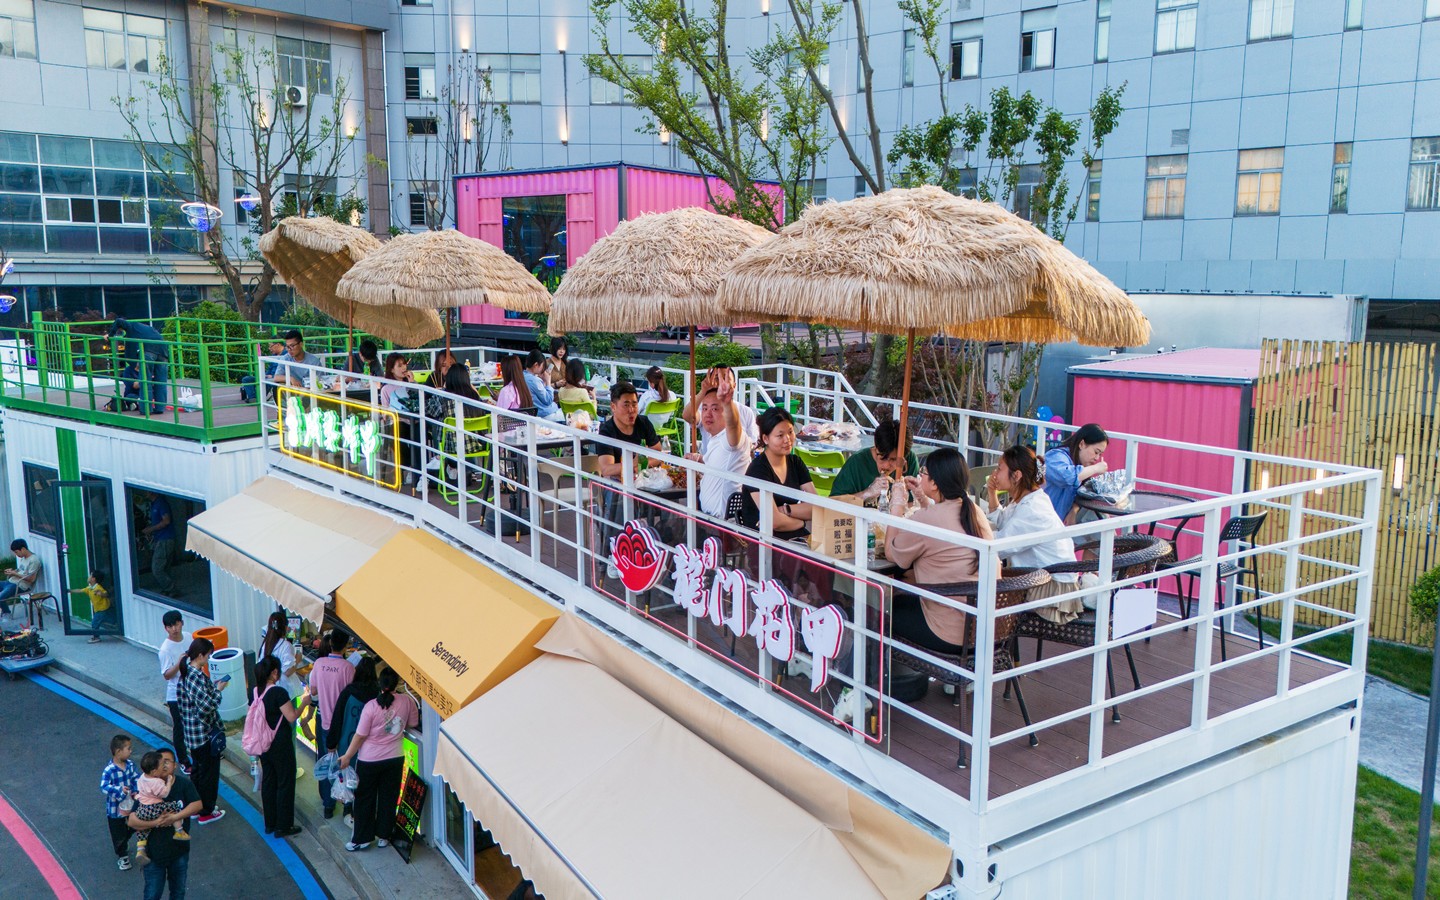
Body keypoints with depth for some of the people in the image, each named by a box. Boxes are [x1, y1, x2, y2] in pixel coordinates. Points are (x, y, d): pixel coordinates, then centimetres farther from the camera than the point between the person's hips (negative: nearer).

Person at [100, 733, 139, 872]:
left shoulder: (130, 764, -7)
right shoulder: (109, 770, -26)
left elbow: (136, 778, -4)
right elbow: (104, 787, -31)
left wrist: (136, 790, -20)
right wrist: (119, 789, -45)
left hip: (130, 804, 6)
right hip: (115, 808, -6)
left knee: (131, 828, 24)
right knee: (118, 833, 11)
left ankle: (124, 845, 54)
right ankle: (122, 856, 33)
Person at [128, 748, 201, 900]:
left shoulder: (184, 784, -11)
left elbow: (197, 804, -20)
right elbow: (132, 821, -19)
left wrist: (175, 817, -30)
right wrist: (156, 822, -30)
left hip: (179, 850, 2)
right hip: (154, 852, -1)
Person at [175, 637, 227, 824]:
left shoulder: (186, 673, 5)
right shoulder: (198, 676, -25)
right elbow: (206, 705, -28)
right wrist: (218, 689, -16)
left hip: (191, 731, 9)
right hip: (205, 732, -9)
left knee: (198, 769, 22)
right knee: (209, 771, 5)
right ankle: (206, 813, 15)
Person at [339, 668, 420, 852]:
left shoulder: (371, 706, -18)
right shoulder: (407, 701, -11)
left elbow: (360, 735, -12)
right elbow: (413, 724, 5)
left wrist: (347, 756, -1)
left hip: (369, 760, -2)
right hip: (395, 759, 3)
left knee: (365, 799, 13)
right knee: (388, 798, 16)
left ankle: (361, 839, 20)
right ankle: (383, 836, 25)